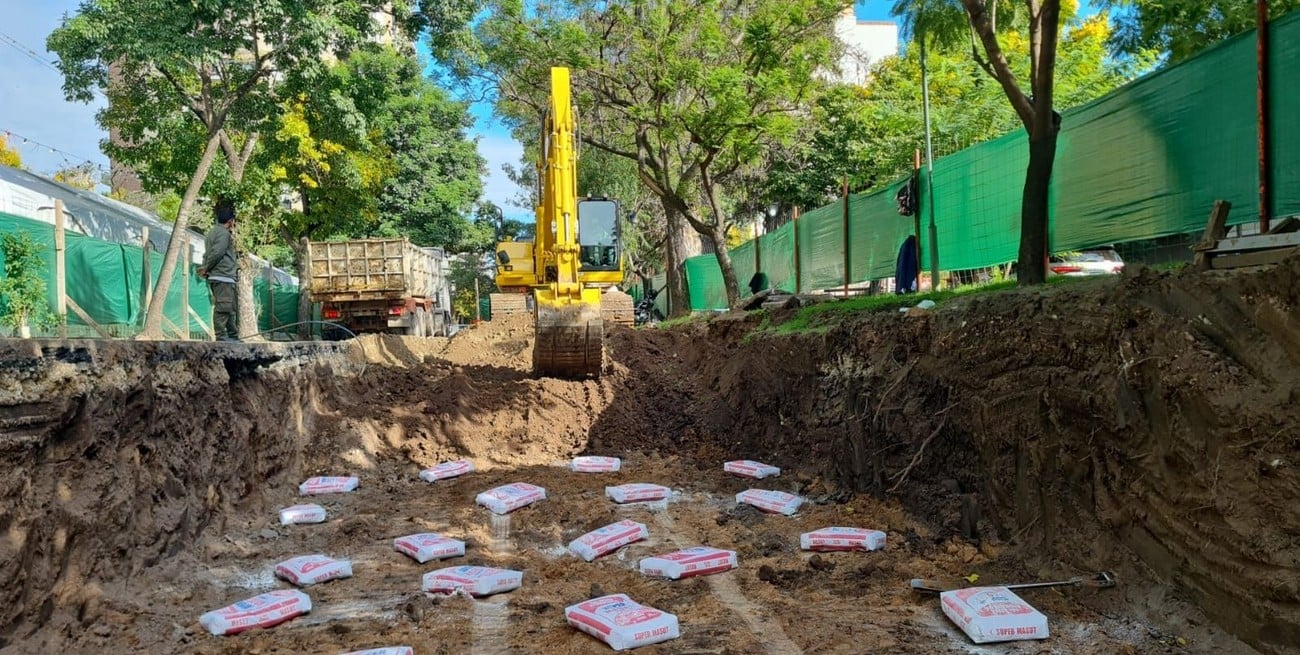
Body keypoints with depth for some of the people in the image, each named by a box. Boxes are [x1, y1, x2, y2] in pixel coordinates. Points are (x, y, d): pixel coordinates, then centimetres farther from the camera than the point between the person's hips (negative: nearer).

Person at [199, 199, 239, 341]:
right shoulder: (223, 233, -10)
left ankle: (233, 336, 17)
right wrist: (206, 269, -9)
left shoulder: (212, 232, 22)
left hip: (216, 277, 10)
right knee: (223, 306, -10)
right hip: (223, 277, -10)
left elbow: (208, 254, 20)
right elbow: (216, 253, -19)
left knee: (230, 307, 13)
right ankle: (221, 336, -11)